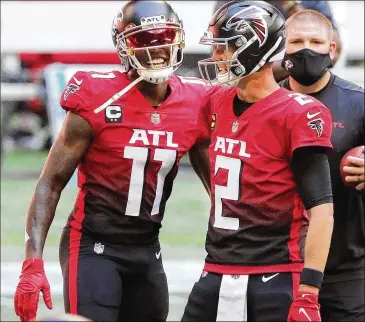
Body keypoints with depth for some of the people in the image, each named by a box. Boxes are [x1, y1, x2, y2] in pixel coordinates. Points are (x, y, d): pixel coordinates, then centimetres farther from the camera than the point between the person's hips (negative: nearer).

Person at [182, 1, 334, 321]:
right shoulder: (219, 103, 9)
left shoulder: (298, 115, -11)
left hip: (275, 281, -7)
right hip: (217, 276, 7)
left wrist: (308, 292, -20)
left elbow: (321, 210, -15)